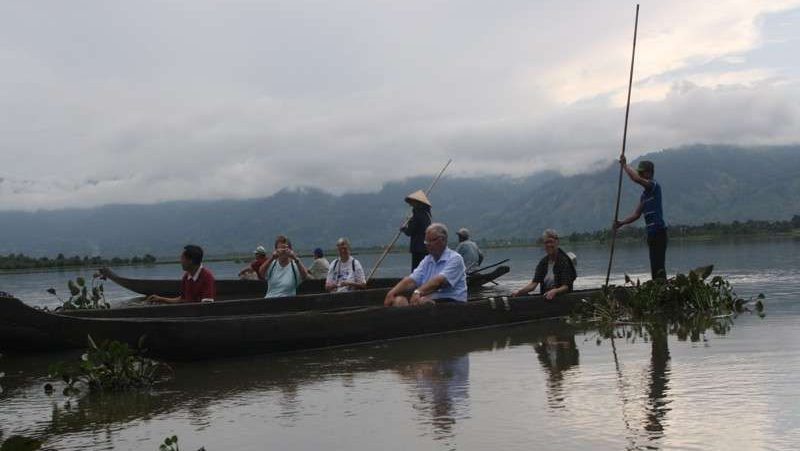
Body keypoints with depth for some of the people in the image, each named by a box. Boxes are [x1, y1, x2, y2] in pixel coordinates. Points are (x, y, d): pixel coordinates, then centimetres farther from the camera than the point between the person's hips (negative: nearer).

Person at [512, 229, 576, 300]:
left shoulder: (564, 261, -7)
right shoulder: (543, 262, 9)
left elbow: (566, 287, -12)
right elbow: (534, 283, 2)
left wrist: (554, 291, -33)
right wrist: (519, 291, -15)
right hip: (545, 298, 5)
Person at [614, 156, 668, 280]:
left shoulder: (654, 185, -8)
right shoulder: (645, 194, 19)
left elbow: (636, 178, -25)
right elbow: (637, 214, 20)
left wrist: (625, 165, -12)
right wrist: (621, 223, 9)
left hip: (659, 231, -10)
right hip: (652, 233, 10)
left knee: (658, 267, -14)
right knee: (655, 267, 11)